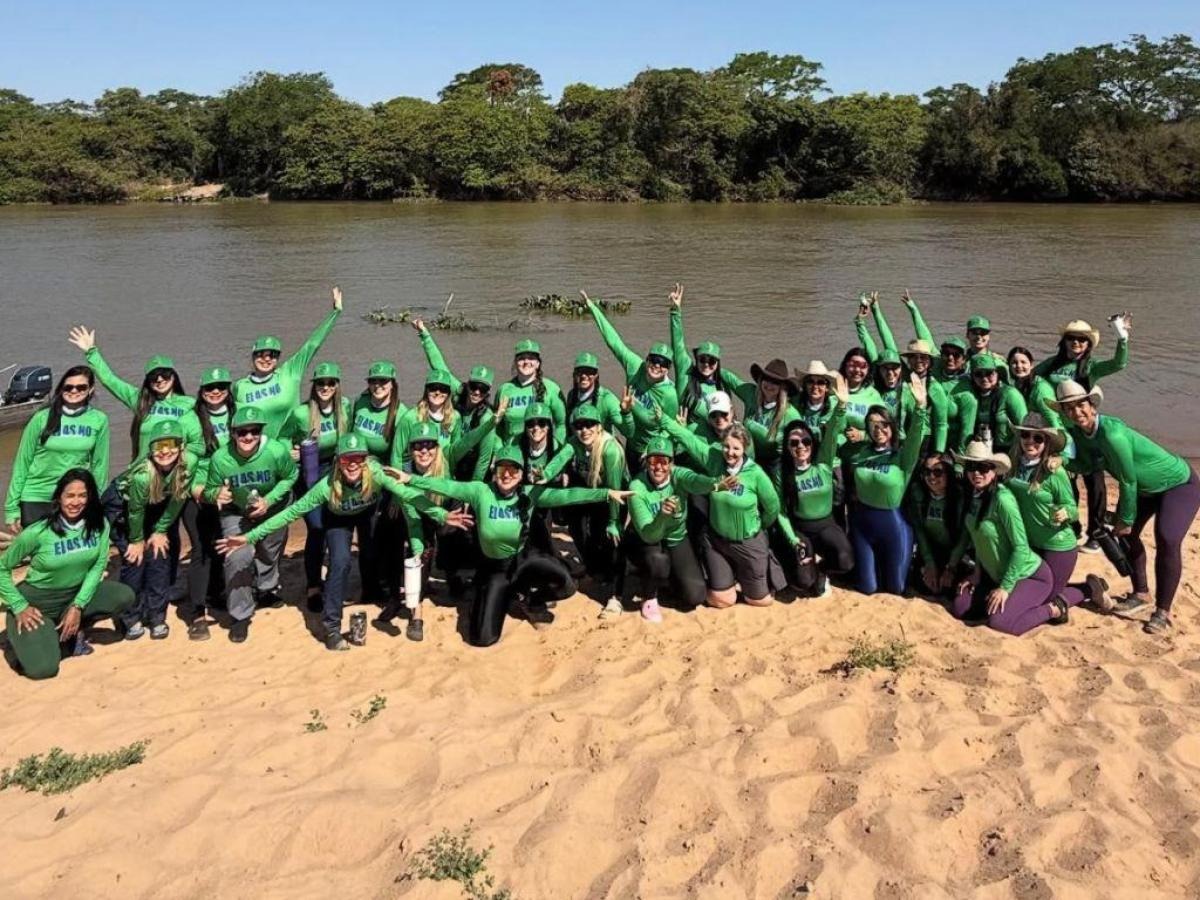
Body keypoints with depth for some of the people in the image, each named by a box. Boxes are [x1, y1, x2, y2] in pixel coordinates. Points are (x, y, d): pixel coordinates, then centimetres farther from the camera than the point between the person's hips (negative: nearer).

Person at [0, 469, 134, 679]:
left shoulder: (99, 525, -9)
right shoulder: (38, 532, -20)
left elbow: (98, 566, -7)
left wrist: (78, 606, -16)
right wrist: (19, 607, -15)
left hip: (76, 594, 5)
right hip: (37, 601, -4)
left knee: (124, 596, -21)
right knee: (43, 668, -23)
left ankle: (70, 631, 2)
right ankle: (25, 638, 13)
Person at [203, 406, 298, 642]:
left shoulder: (277, 451, -32)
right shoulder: (220, 458, -30)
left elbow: (290, 477, -12)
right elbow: (209, 490, -13)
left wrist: (268, 500, -24)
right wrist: (217, 494, -37)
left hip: (272, 511, 1)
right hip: (235, 512, -1)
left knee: (270, 553, 22)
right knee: (238, 557, -18)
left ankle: (266, 589, 56)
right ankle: (240, 616, 1)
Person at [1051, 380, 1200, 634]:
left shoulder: (1112, 433, -37)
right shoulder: (1077, 431, -13)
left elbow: (1128, 481, -28)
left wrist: (1126, 520, -15)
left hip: (1179, 484, -9)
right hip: (1144, 488, 9)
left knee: (1167, 539, -23)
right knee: (1124, 534, 9)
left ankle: (1163, 612, -12)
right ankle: (1141, 593, 30)